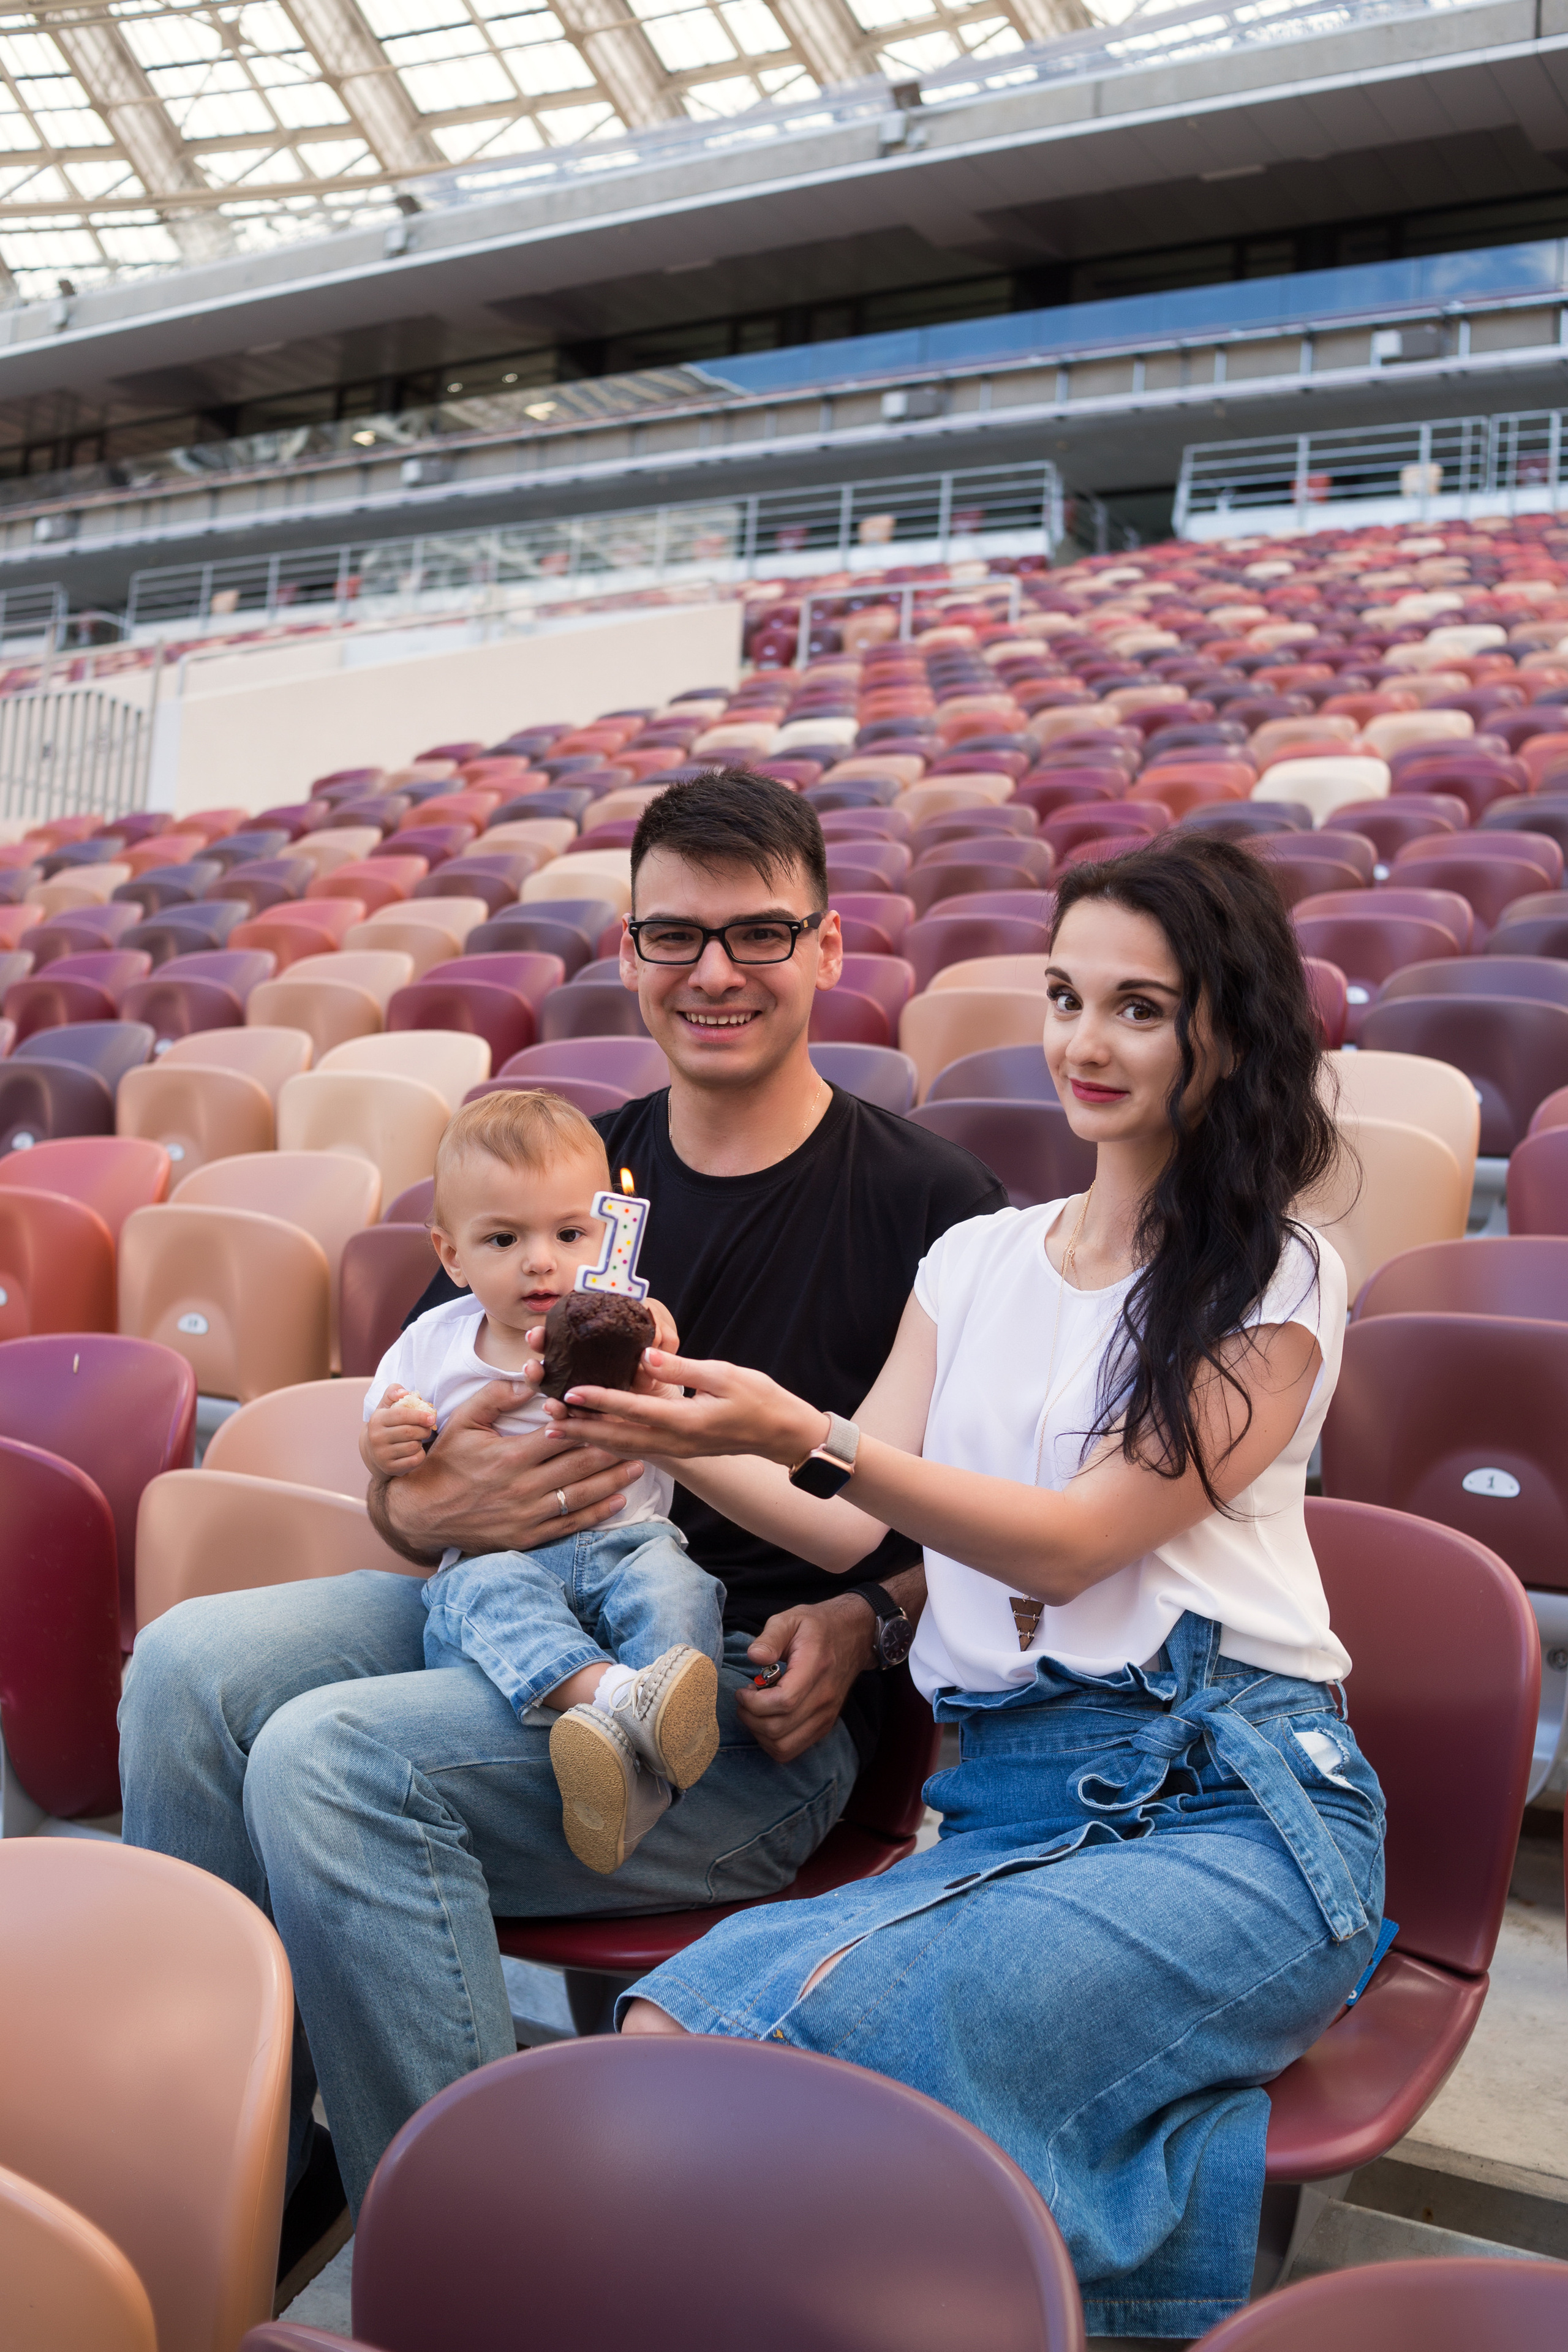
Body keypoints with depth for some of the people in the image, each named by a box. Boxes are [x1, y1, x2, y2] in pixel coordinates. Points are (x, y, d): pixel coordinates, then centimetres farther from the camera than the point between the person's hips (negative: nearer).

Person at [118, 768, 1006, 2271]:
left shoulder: (927, 1204, -4)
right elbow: (393, 1481, 13)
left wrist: (863, 1624, -17)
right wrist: (437, 1512, -10)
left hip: (755, 1709, -5)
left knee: (334, 1757, -26)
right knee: (192, 1663, -17)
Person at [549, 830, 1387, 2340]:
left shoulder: (1274, 1285, 1)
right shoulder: (976, 1261, 16)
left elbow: (1078, 1537, -10)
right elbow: (847, 1529, 8)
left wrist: (806, 1436, -21)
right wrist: (682, 1437, -10)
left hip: (1229, 1806, -4)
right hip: (1003, 1803, 5)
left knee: (862, 2014, -32)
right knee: (668, 2024, -24)